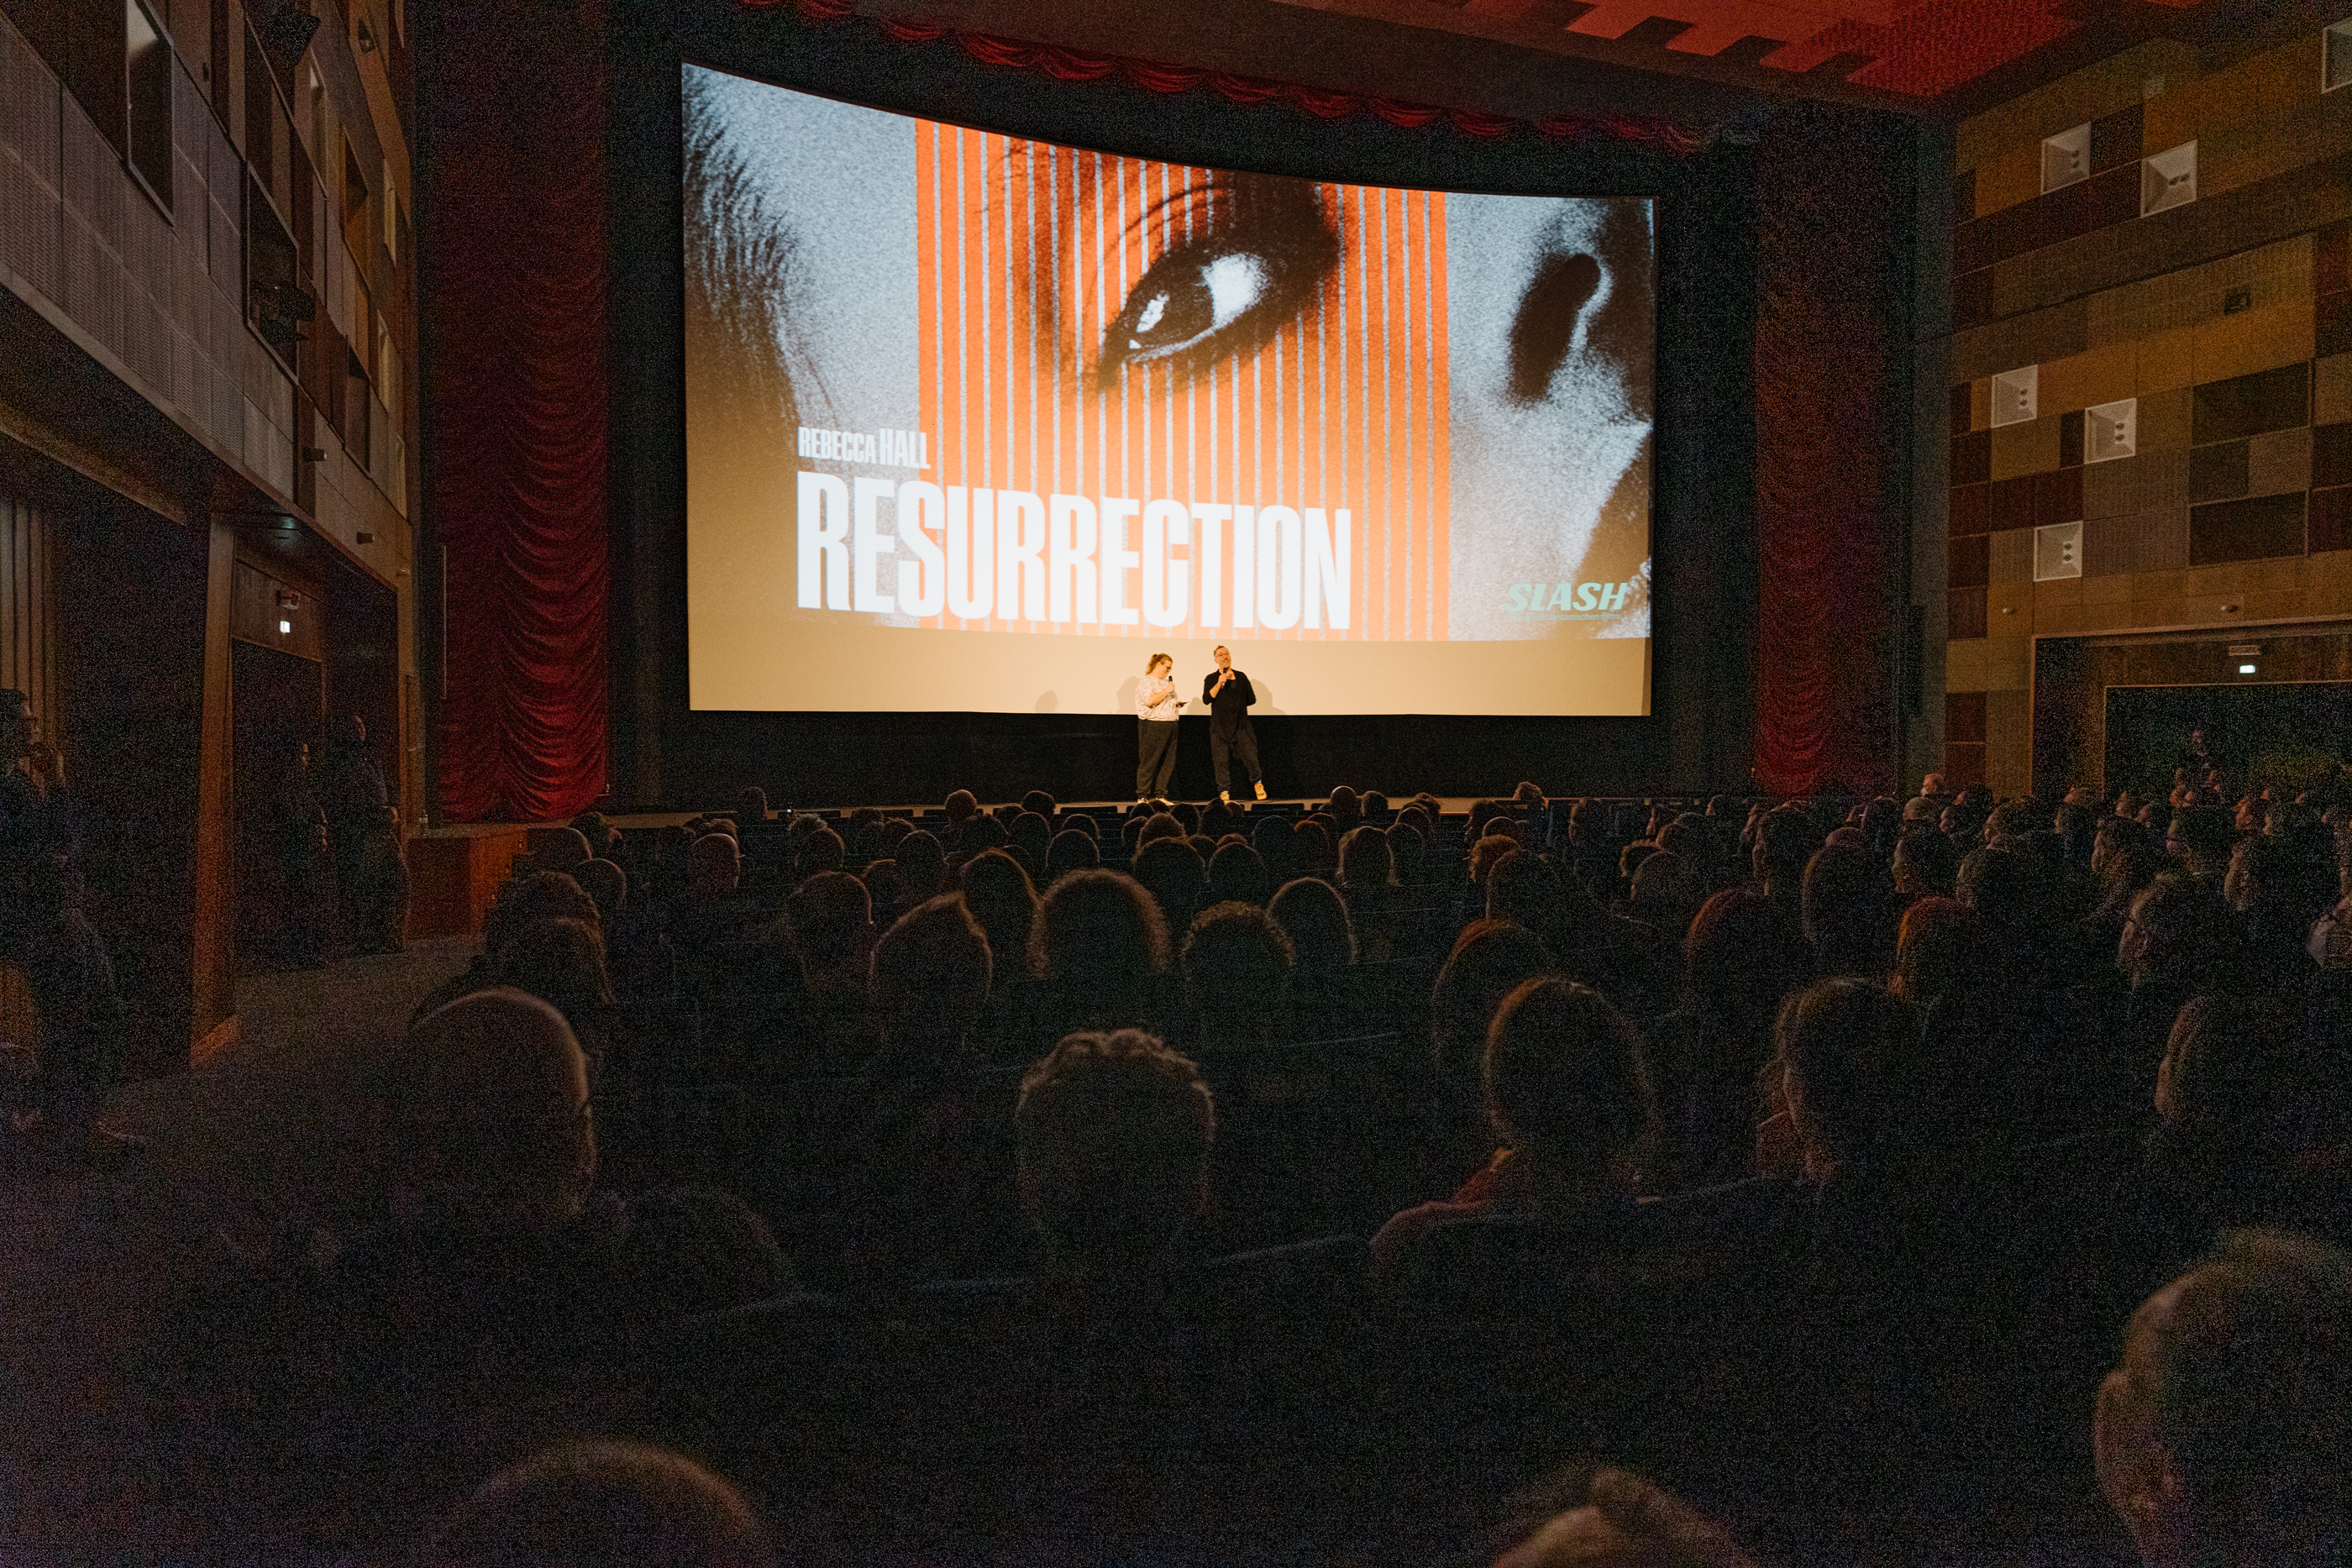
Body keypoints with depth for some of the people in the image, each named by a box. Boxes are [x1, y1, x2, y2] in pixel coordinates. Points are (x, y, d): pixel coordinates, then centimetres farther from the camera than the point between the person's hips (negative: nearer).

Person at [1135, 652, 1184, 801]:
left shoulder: (1165, 682, 23)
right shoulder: (1146, 682, -7)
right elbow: (1149, 701, -22)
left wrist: (1176, 704, 13)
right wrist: (1166, 691, -15)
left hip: (1170, 725, 9)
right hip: (1152, 726, -9)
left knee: (1167, 763, 4)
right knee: (1149, 762, -7)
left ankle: (1159, 795, 10)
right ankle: (1142, 796, -3)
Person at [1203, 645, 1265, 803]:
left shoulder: (1241, 677, 11)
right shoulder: (1211, 679, 6)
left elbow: (1252, 699, 16)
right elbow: (1206, 699, -10)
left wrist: (1238, 704, 12)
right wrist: (1219, 683, -16)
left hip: (1241, 724, 1)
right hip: (1220, 727, -1)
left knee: (1250, 755, -5)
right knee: (1222, 761, -3)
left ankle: (1257, 782, 20)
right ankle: (1224, 792, 5)